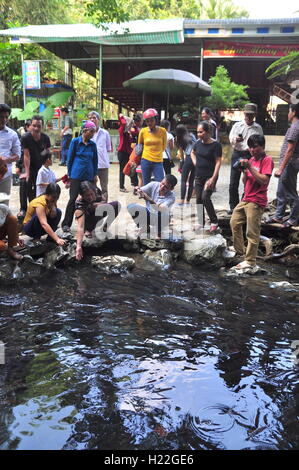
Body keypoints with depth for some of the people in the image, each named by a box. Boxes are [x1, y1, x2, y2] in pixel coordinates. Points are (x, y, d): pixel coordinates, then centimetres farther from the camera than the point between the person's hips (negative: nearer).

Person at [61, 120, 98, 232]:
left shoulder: (93, 145, 8)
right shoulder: (75, 142, -1)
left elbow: (95, 160, 14)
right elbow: (70, 158, 2)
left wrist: (95, 175, 10)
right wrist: (69, 174, 2)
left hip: (89, 176, 4)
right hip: (76, 176, -3)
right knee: (73, 199, -4)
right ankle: (66, 224, 4)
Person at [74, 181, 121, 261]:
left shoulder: (97, 191, -25)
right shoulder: (79, 204, -38)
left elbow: (104, 202, -3)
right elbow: (80, 227, -48)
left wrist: (98, 204, -29)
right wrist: (78, 246, -61)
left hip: (98, 215, 5)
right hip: (87, 220, -5)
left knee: (116, 204, -15)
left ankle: (103, 228, 1)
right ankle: (89, 230, -5)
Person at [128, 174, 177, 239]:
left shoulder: (171, 196, -24)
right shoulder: (154, 184, -15)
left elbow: (162, 209, -38)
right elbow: (140, 191, -18)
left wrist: (149, 199, -52)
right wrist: (138, 191, -43)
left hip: (161, 219, -4)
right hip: (148, 212, 4)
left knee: (164, 212, -39)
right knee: (131, 206, -19)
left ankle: (159, 235, -10)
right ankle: (145, 227, 3)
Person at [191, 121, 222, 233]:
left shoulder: (215, 145, -12)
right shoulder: (198, 143, 5)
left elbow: (218, 162, -14)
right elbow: (192, 152, 26)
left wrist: (213, 178, -20)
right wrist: (195, 162, 9)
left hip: (210, 176, -6)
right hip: (199, 176, 6)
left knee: (205, 197, -17)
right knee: (198, 199, 8)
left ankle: (214, 222, -2)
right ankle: (200, 223, 20)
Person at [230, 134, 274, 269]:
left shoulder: (267, 160, -8)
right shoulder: (251, 160, 15)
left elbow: (264, 180, -20)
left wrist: (250, 167, -20)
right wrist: (244, 172, -3)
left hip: (256, 202, -9)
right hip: (246, 199, 9)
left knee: (252, 232, -5)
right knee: (234, 222, 15)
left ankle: (250, 261, 1)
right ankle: (240, 250, 29)